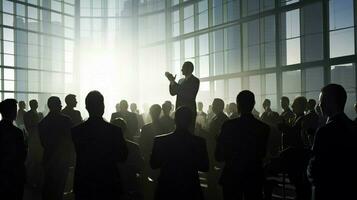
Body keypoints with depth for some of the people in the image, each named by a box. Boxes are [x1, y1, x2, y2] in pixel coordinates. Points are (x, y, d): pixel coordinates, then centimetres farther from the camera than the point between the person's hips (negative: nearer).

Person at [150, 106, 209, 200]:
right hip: (191, 192, 0)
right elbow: (204, 167, -3)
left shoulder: (160, 140, -14)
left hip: (166, 191, 0)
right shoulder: (199, 142, -14)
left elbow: (154, 165, -3)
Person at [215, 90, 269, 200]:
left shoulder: (228, 125, -16)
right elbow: (263, 154, 5)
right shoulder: (264, 128, -9)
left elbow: (219, 156, -9)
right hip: (255, 176, 2)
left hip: (232, 176, -2)